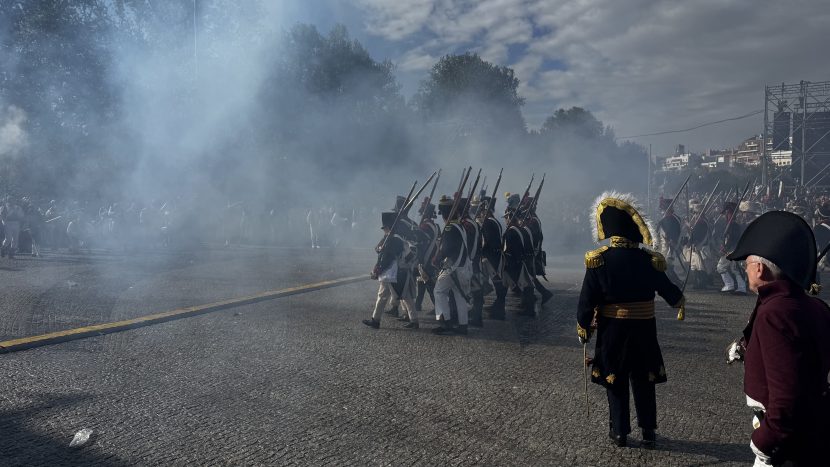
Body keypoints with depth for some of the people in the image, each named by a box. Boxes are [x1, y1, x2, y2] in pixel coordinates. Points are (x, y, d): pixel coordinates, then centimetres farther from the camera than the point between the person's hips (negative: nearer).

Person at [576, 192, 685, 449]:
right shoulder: (648, 260, -8)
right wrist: (680, 301, 28)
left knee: (615, 381, 13)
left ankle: (619, 431, 18)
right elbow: (667, 289, 7)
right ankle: (648, 432, 22)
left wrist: (583, 327, 1)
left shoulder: (597, 260, -14)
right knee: (643, 381, 15)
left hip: (611, 331, -1)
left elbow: (587, 299, -12)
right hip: (643, 330, 1)